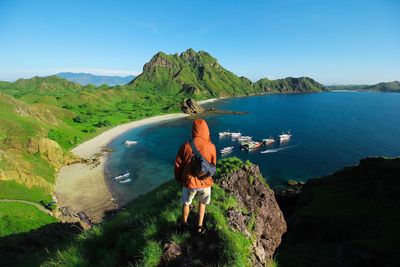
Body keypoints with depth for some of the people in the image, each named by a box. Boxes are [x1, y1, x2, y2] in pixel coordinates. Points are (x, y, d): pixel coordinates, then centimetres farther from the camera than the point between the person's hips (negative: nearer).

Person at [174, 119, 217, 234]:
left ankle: (184, 224, 45)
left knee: (186, 203, 26)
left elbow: (178, 164, -7)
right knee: (202, 203, 28)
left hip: (189, 182, 0)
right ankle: (199, 226, 37)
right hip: (205, 182, 1)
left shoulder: (186, 146, -17)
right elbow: (213, 165, 0)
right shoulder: (211, 147, -14)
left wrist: (178, 179, 11)